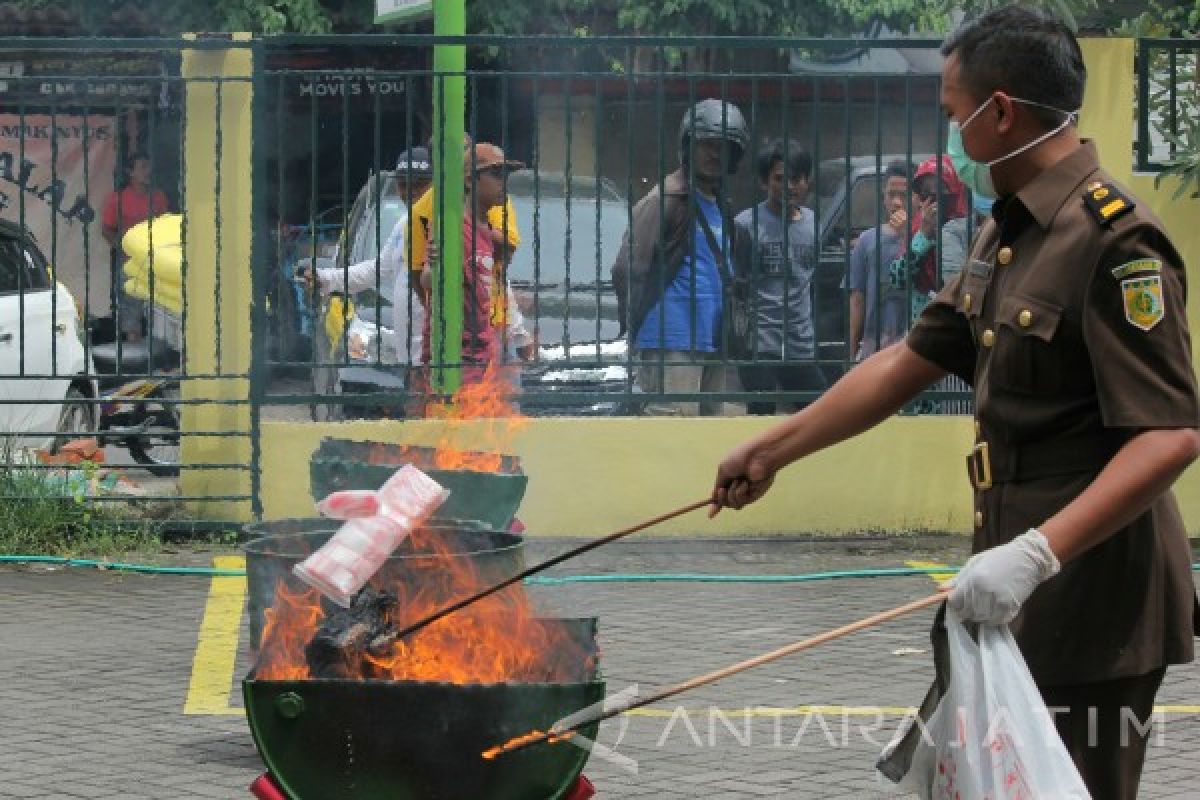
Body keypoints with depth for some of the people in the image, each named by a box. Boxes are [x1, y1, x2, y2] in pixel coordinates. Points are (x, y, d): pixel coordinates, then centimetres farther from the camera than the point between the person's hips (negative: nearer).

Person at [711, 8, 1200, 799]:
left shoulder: (1116, 240, -18)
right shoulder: (1009, 236, 13)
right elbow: (907, 362, 21)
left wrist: (1036, 553, -32)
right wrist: (771, 451, 23)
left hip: (1095, 613, -9)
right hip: (1025, 599, 10)